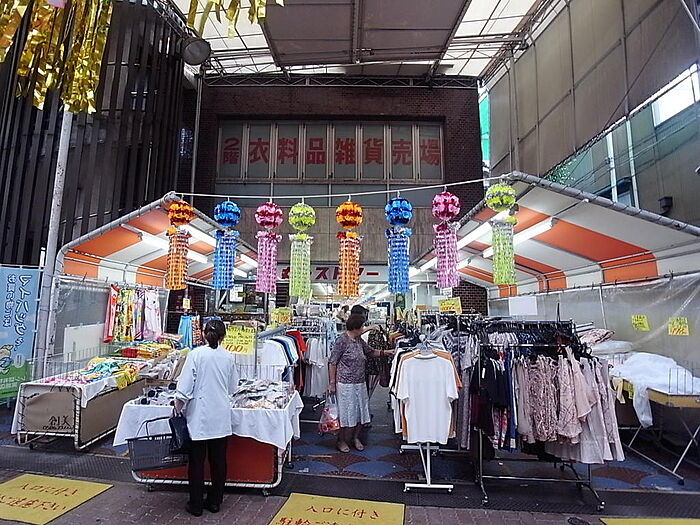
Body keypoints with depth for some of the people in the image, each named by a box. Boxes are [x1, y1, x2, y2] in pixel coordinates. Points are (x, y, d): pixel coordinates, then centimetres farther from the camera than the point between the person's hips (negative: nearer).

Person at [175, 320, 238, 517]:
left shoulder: (196, 354, -11)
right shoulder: (228, 357, -2)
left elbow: (185, 385, -11)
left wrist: (178, 407, 4)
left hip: (199, 416, -3)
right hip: (221, 418, 3)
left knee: (197, 461, 11)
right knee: (218, 460, 14)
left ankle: (196, 504, 23)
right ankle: (215, 501, 27)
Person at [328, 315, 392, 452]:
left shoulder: (359, 340, 6)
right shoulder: (342, 341, -17)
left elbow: (370, 352, 20)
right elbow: (332, 363, -14)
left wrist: (385, 352, 8)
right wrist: (332, 383, -13)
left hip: (360, 383, 7)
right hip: (346, 384, -7)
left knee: (361, 411, 14)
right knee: (345, 412, 4)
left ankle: (355, 437, 33)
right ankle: (341, 441, 24)